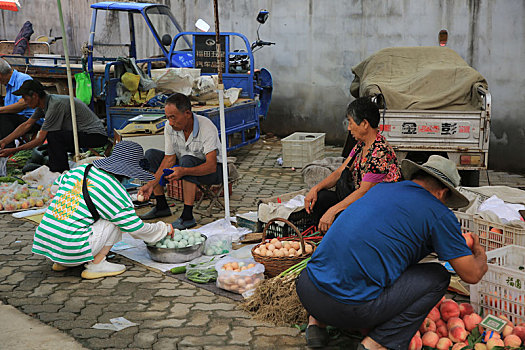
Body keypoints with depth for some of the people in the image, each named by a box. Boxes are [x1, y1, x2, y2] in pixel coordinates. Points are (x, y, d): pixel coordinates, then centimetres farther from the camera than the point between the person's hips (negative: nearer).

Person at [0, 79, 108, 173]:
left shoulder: (55, 105, -22)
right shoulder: (43, 103, 7)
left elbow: (40, 139, -17)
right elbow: (27, 125, 16)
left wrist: (14, 150, -11)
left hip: (97, 136, -10)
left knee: (53, 136, -21)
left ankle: (61, 173, -12)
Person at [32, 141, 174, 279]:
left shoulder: (80, 169, 7)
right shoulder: (115, 192, -11)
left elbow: (58, 183, 27)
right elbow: (137, 229, -3)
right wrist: (165, 229, 14)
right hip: (70, 251, -7)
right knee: (117, 218, 2)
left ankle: (62, 263, 21)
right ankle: (96, 265, -1)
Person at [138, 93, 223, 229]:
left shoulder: (207, 128, -29)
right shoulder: (170, 128, -13)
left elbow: (211, 165, -36)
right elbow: (170, 159, -9)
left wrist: (184, 171, -52)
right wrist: (152, 183, -21)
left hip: (212, 171, -6)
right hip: (184, 166, 6)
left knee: (187, 160, -37)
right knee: (150, 155, -7)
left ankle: (188, 216, -33)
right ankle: (162, 206, -2)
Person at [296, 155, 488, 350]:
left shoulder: (381, 188, 20)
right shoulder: (439, 214, 2)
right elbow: (472, 275, 7)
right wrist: (479, 253, 32)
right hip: (351, 308, -6)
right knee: (438, 277, 12)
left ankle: (317, 321, 22)